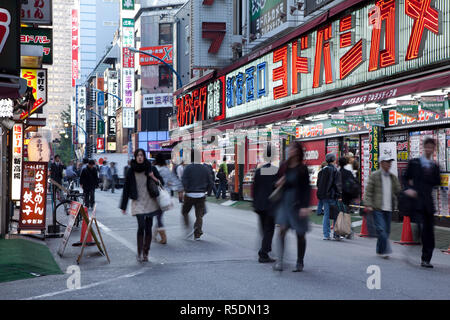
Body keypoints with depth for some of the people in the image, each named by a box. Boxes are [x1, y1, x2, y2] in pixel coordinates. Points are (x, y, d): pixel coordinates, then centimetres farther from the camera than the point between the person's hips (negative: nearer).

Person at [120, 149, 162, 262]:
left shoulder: (150, 168, 3)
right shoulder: (131, 171, 0)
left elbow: (159, 183, 10)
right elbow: (126, 188, 2)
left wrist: (154, 178, -13)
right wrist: (123, 206, 2)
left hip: (150, 202, 2)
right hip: (138, 202, -2)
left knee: (148, 228, 4)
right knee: (141, 226, -16)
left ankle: (145, 253, 14)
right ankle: (139, 253, -7)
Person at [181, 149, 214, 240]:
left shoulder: (188, 168, -11)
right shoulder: (204, 168, 2)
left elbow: (184, 181, -17)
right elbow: (210, 182, 4)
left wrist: (187, 190, -3)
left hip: (190, 195, -3)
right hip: (201, 195, 3)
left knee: (184, 212, 16)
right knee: (199, 215, 7)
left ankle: (188, 228, -1)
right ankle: (197, 234, 4)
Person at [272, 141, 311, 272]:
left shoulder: (302, 169, -6)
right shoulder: (284, 167, 7)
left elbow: (307, 188, -9)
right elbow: (278, 183, 20)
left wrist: (305, 206, -16)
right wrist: (279, 184, -5)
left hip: (298, 204, -3)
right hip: (285, 202, 4)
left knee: (300, 234, 7)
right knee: (282, 229, -13)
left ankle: (299, 263, 21)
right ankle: (279, 261, -17)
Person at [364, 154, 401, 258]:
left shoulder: (393, 177, 14)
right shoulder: (374, 176, -1)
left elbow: (398, 190, 17)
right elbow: (368, 191, -3)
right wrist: (368, 205, -11)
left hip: (389, 209, 5)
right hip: (377, 208, -5)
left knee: (386, 231, 8)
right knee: (381, 230, -15)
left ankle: (380, 250, 21)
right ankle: (384, 250, -11)